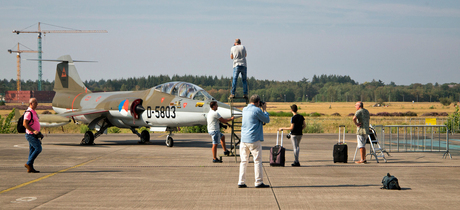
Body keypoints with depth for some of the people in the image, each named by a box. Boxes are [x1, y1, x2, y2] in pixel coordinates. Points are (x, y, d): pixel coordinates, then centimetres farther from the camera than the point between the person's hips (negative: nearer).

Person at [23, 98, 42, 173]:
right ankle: (29, 163, -10)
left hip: (33, 135, 10)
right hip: (31, 135, -10)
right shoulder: (28, 112, -14)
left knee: (32, 151, 8)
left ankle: (30, 168, 8)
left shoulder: (33, 112, 18)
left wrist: (38, 133, 20)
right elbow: (25, 124, -22)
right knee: (38, 148, -13)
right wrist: (34, 131, -25)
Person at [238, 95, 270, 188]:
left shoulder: (245, 109, 11)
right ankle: (259, 182, 0)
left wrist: (262, 109, 20)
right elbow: (267, 120, -1)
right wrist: (264, 109, 10)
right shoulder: (257, 110, -11)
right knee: (257, 160, 0)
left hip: (244, 139, 6)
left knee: (243, 161, 8)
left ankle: (241, 182, 6)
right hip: (254, 140, -6)